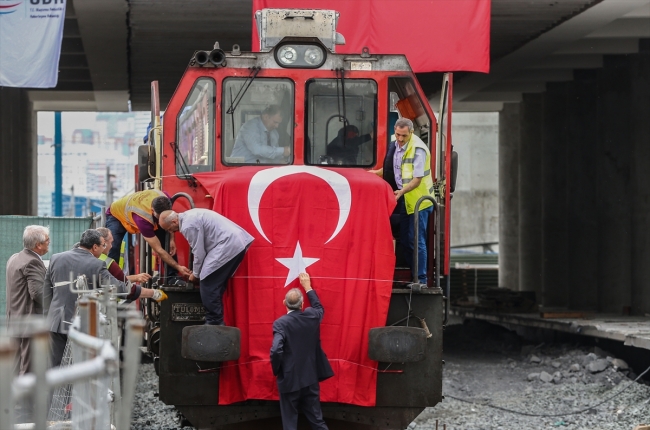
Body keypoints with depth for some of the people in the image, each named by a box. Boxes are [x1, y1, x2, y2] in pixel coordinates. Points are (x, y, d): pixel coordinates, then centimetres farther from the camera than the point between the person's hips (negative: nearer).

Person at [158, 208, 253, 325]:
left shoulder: (188, 226, -14)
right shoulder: (189, 216, 18)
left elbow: (199, 252, -9)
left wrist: (195, 274, 6)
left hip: (227, 246, -10)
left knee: (208, 287, -6)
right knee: (216, 287, 16)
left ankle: (214, 323, -3)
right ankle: (217, 322, 18)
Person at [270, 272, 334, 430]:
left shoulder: (280, 323, -15)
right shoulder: (311, 316, -1)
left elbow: (276, 350, -26)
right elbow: (319, 307, 25)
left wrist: (277, 370, -8)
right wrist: (308, 287, 35)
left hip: (289, 380, -4)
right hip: (310, 378, 4)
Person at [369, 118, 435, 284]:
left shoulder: (417, 149, -18)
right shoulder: (395, 145, 6)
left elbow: (417, 179, -22)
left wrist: (402, 191, -34)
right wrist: (377, 172, 14)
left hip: (418, 200, -8)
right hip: (404, 200, 8)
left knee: (417, 240, -6)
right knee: (404, 239, 12)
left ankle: (421, 279, 0)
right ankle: (411, 276, 21)